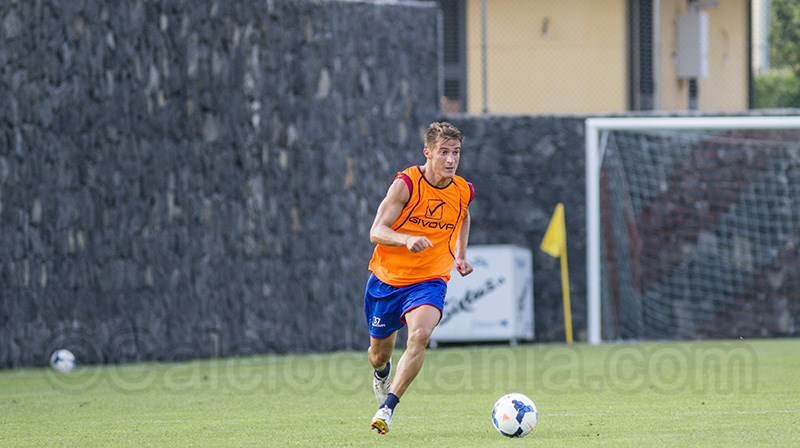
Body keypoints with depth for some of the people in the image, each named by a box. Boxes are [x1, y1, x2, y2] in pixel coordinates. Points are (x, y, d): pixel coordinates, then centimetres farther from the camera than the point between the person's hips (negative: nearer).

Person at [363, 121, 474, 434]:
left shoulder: (463, 191, -2)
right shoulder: (406, 184, -16)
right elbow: (376, 232, -22)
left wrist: (460, 254, 19)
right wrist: (407, 239, -40)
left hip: (429, 282, 1)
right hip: (386, 279, -1)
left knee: (419, 335, -29)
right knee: (379, 351, 14)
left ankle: (387, 407, -25)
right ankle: (382, 373, 53)